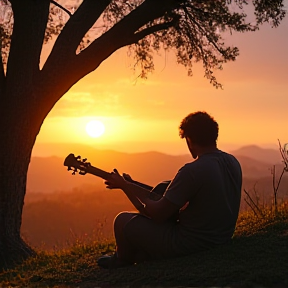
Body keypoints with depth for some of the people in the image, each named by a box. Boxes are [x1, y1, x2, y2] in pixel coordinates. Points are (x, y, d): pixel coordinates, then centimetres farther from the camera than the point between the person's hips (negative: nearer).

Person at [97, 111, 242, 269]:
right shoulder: (233, 162, -1)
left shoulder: (192, 171, -26)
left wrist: (124, 185, -6)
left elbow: (156, 214, -20)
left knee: (123, 220, 10)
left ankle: (121, 263, 38)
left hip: (191, 244, -9)